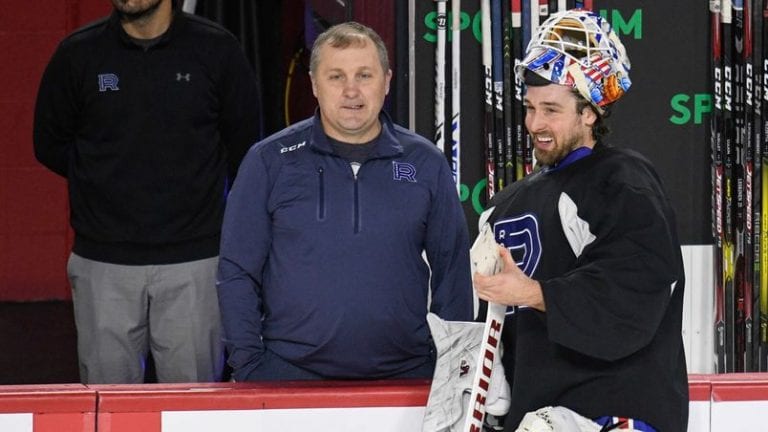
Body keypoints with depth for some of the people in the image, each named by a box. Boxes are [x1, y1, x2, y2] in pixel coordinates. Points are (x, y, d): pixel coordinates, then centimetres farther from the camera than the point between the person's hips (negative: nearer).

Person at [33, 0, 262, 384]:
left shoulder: (217, 50, 2)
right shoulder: (77, 53, 4)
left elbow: (244, 146, 11)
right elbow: (49, 144, 14)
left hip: (194, 256, -1)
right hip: (104, 262, 1)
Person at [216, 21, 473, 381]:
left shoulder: (425, 164, 6)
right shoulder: (269, 161, 1)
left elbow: (452, 270, 10)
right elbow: (237, 273, 2)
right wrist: (248, 366, -4)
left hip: (405, 377, 1)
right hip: (289, 373, -1)